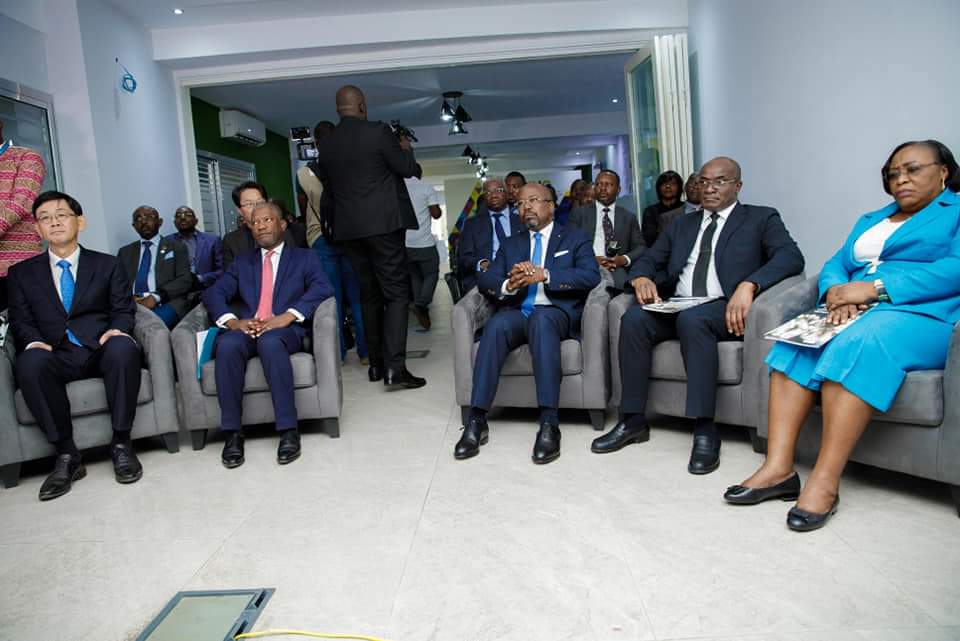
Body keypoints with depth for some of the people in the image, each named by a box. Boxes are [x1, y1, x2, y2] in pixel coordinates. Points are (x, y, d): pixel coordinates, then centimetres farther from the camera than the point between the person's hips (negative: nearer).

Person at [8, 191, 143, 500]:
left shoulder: (108, 265, 16)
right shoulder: (22, 272, 18)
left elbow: (124, 310, 9)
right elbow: (21, 320, 10)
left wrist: (117, 330, -15)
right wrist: (34, 342, -13)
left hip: (101, 348, -1)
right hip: (57, 355, 1)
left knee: (124, 347, -37)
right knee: (30, 362, -35)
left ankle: (120, 443, -24)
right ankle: (66, 454, -24)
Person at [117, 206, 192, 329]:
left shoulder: (176, 247, 15)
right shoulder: (125, 252, 24)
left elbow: (185, 280, 2)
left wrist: (156, 297, -13)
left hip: (166, 303, -2)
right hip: (131, 304, 2)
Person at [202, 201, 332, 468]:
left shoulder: (304, 257, 16)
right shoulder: (242, 262, 26)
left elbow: (323, 288, -3)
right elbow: (213, 293, 12)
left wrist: (288, 316, -18)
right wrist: (232, 321, -10)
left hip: (285, 331, -3)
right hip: (245, 330, 3)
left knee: (270, 341, -38)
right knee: (227, 344, -32)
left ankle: (289, 431, -34)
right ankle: (233, 433, -26)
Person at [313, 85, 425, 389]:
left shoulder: (325, 144, 8)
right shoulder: (378, 131, -7)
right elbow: (407, 169, -2)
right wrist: (406, 148, 17)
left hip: (348, 227, 5)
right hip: (383, 223, -5)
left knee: (369, 295, 14)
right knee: (396, 293, -4)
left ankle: (376, 363, 19)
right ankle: (394, 367, -13)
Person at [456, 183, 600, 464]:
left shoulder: (575, 238, 15)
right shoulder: (510, 244, 25)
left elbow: (591, 276, -4)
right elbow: (485, 280, 10)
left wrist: (545, 275, -16)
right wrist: (508, 285, -14)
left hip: (556, 313, -2)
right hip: (516, 312, 3)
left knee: (540, 320, -38)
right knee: (495, 325, -32)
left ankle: (549, 424, -42)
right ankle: (476, 421, -33)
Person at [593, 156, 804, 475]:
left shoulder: (762, 218, 10)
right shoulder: (682, 225, 24)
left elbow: (791, 256, -7)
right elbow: (647, 259, 19)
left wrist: (748, 284, -25)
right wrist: (641, 278, -7)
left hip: (724, 309, -4)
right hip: (674, 308, 4)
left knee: (692, 318, -37)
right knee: (634, 317, -26)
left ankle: (705, 431, -32)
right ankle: (633, 421, -18)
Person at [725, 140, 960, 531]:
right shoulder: (870, 220, 29)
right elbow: (834, 266, 16)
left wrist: (876, 287, -17)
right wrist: (838, 294, -8)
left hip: (924, 315, -5)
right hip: (855, 313, 6)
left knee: (857, 343, -36)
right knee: (796, 340, -25)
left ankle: (825, 482, -38)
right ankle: (778, 468, -32)